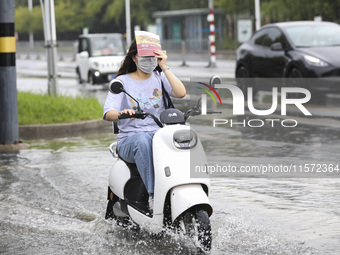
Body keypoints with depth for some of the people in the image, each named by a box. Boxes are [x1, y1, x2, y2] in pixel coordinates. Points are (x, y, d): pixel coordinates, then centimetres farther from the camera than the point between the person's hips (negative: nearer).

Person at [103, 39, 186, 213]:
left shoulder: (159, 77, 13)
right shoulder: (122, 81, 5)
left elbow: (181, 93, -7)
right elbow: (108, 113, -10)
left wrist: (164, 67, -7)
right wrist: (121, 113, -34)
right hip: (130, 139, -2)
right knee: (142, 140, -38)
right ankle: (152, 195, -42)